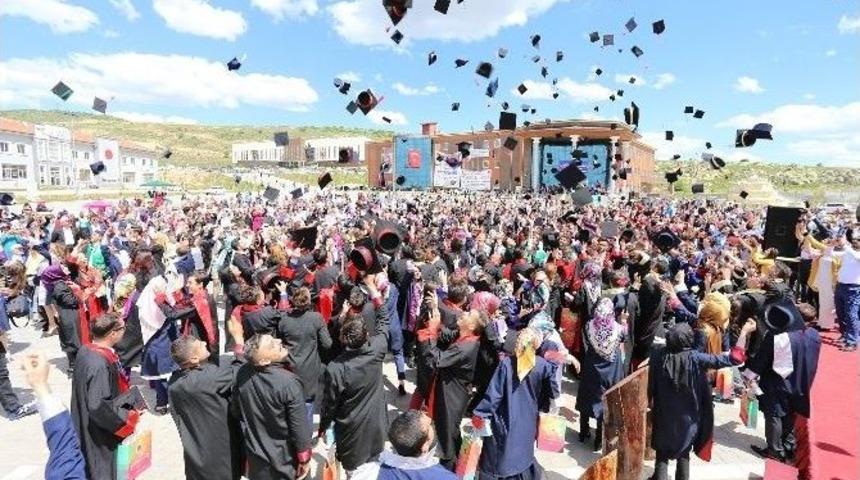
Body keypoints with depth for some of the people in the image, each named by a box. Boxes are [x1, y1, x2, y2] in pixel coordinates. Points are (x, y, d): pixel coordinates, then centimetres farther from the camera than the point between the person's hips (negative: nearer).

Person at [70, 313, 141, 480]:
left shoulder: (86, 350, -5)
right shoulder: (100, 364, -33)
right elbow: (99, 407, -31)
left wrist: (124, 391, 9)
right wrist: (129, 416, -19)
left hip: (89, 427, 9)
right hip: (100, 436, -9)